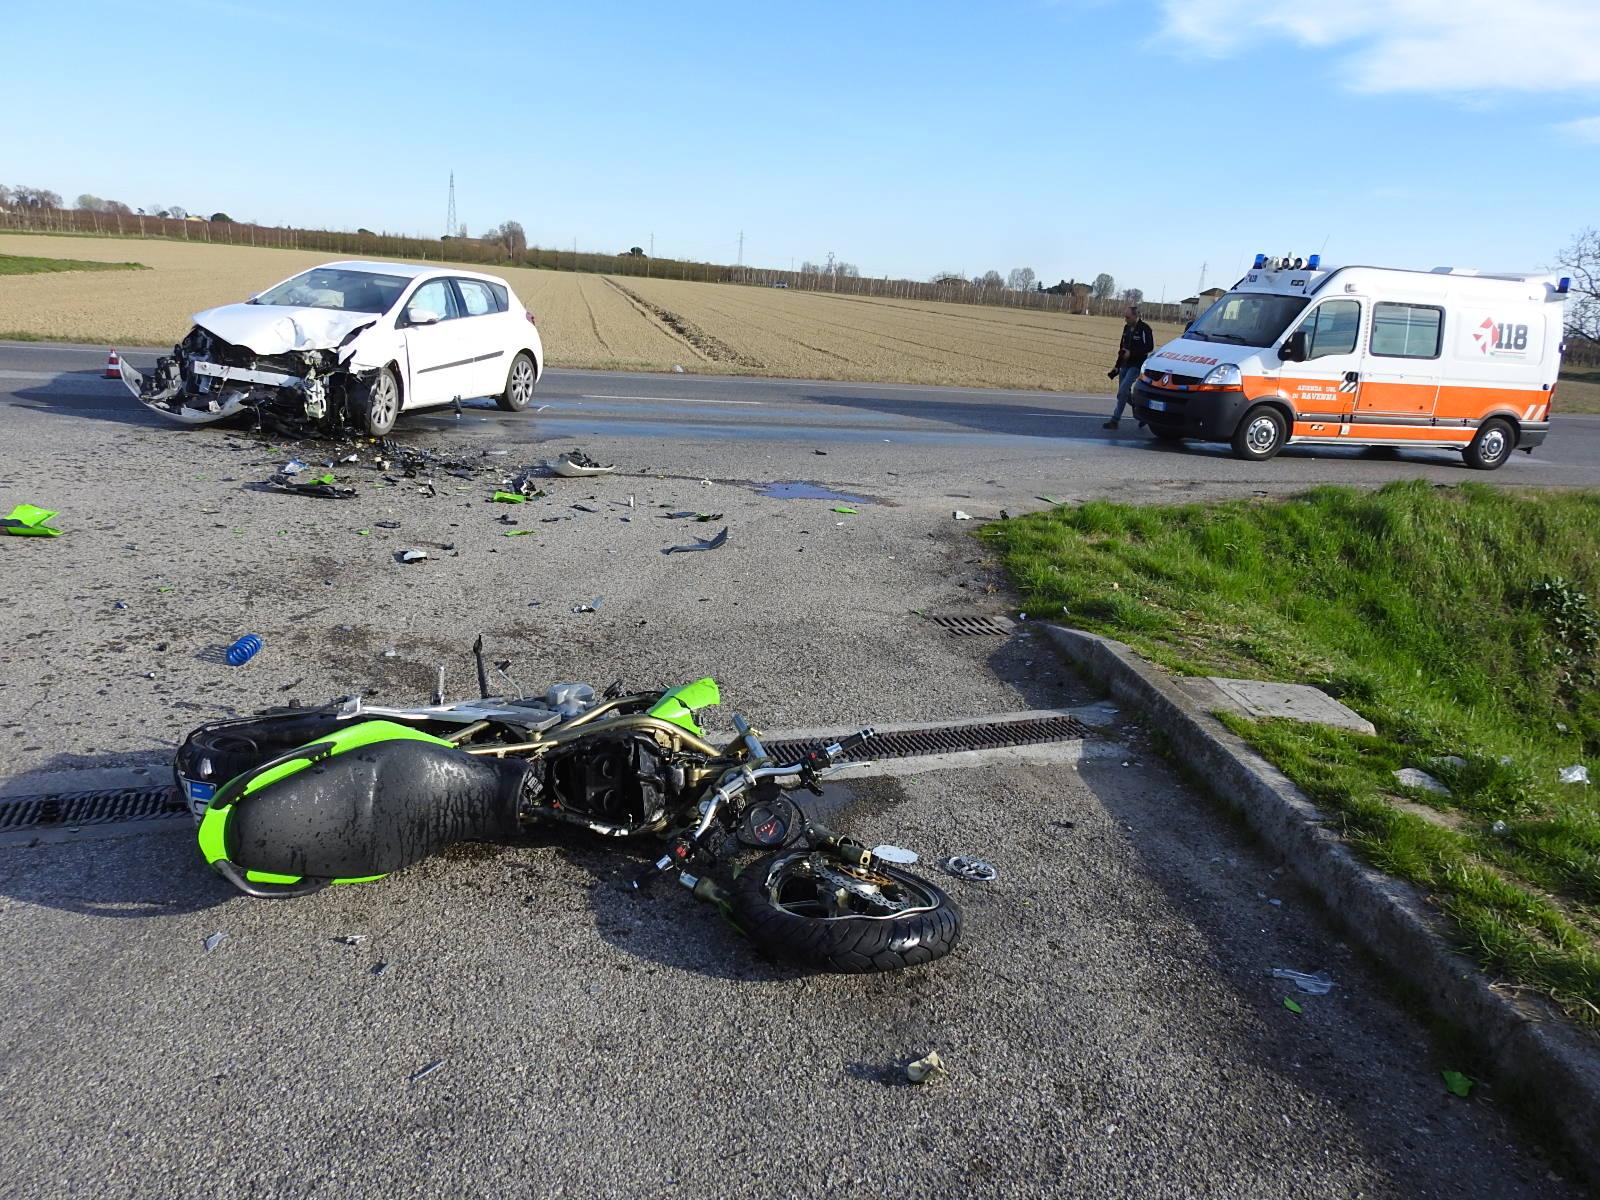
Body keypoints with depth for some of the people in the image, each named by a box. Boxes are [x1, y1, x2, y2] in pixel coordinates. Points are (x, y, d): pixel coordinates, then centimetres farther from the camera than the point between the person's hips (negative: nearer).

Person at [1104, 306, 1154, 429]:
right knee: (1125, 394, 10)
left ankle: (1114, 421, -12)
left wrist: (1131, 353, -19)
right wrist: (1117, 366, 17)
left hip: (1136, 365, -8)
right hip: (1125, 365, 8)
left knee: (1122, 391, -16)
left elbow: (1150, 347, -14)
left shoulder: (1144, 329, -12)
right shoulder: (1127, 328, 11)